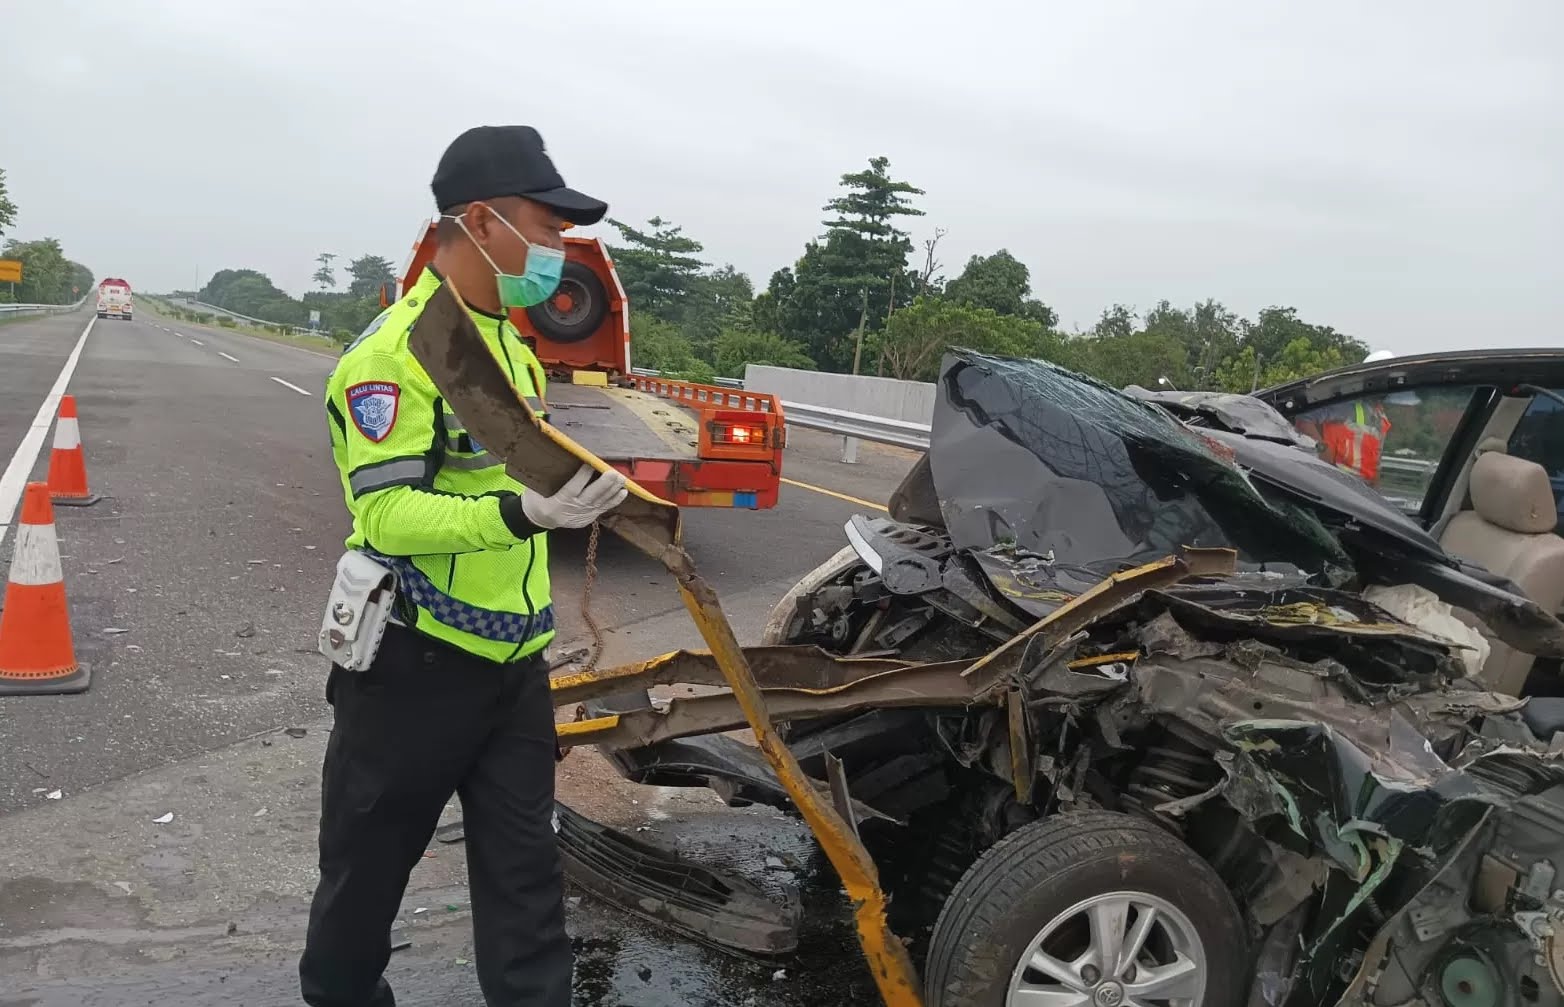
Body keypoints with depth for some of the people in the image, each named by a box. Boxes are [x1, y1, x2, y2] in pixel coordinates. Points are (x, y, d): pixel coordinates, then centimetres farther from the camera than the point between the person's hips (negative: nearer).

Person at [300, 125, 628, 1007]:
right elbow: (385, 514, -26)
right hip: (415, 661, -7)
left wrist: (581, 494, 10)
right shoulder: (397, 347, -19)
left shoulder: (511, 340, 11)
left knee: (527, 872, 9)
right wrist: (519, 513, -38)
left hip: (512, 660, 7)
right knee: (368, 867, 15)